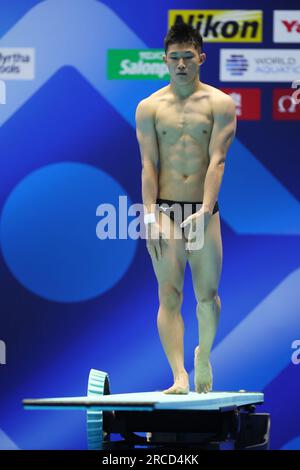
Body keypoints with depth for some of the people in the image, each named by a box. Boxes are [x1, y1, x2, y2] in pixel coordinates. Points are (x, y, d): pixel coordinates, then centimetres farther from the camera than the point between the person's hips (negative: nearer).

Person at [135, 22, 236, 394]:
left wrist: (204, 211, -19)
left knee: (207, 294, 5)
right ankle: (179, 377, -8)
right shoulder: (149, 107, 5)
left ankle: (203, 356, 32)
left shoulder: (219, 103, 2)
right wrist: (151, 217, -11)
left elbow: (217, 160, -7)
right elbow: (149, 165, 0)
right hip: (163, 209, 0)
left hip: (204, 210, 0)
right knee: (170, 296, -6)